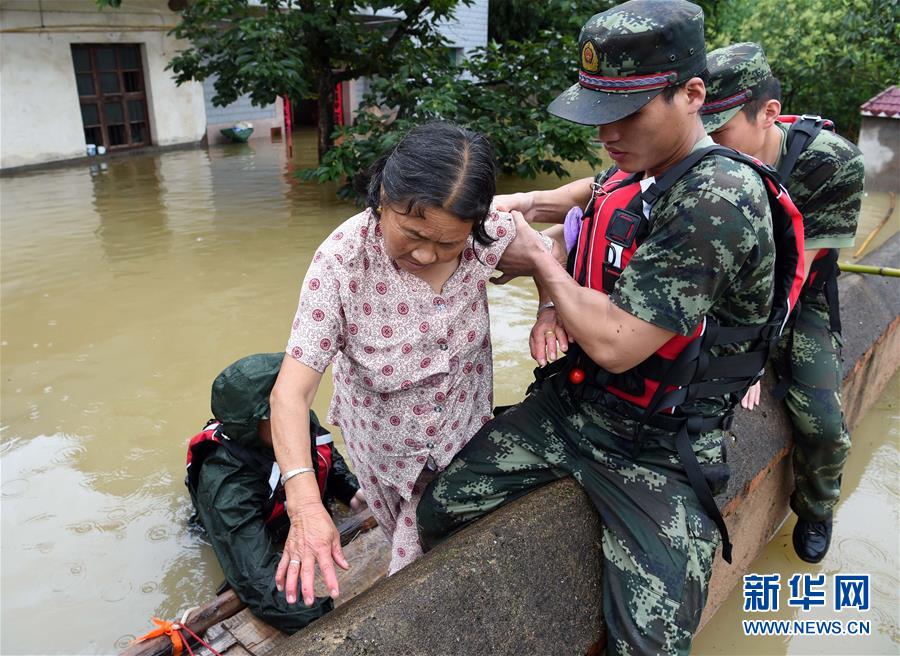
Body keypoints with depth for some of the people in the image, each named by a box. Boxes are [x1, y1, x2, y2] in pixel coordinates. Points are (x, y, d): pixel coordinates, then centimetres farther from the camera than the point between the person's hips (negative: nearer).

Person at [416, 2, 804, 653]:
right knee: (442, 508, -1)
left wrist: (542, 265, -10)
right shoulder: (634, 170, 2)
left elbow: (615, 345, -26)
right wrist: (553, 305, -4)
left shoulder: (720, 197, -23)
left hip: (658, 448, -6)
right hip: (572, 401, 7)